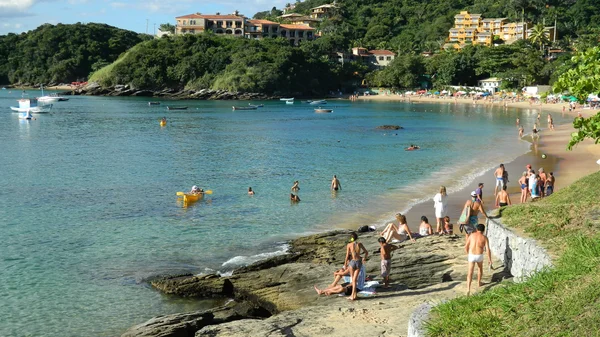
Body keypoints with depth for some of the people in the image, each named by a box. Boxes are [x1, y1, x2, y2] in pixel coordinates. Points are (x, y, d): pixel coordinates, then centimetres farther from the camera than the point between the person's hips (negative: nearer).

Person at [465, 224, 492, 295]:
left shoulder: (471, 235, 3)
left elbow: (466, 247, 6)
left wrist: (468, 255, 22)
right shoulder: (484, 238, -3)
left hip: (471, 256, 0)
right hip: (479, 256, 0)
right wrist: (489, 259, 2)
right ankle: (479, 283, 46)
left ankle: (468, 289, -16)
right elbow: (488, 249, -9)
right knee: (480, 268, 31)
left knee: (470, 272, 0)